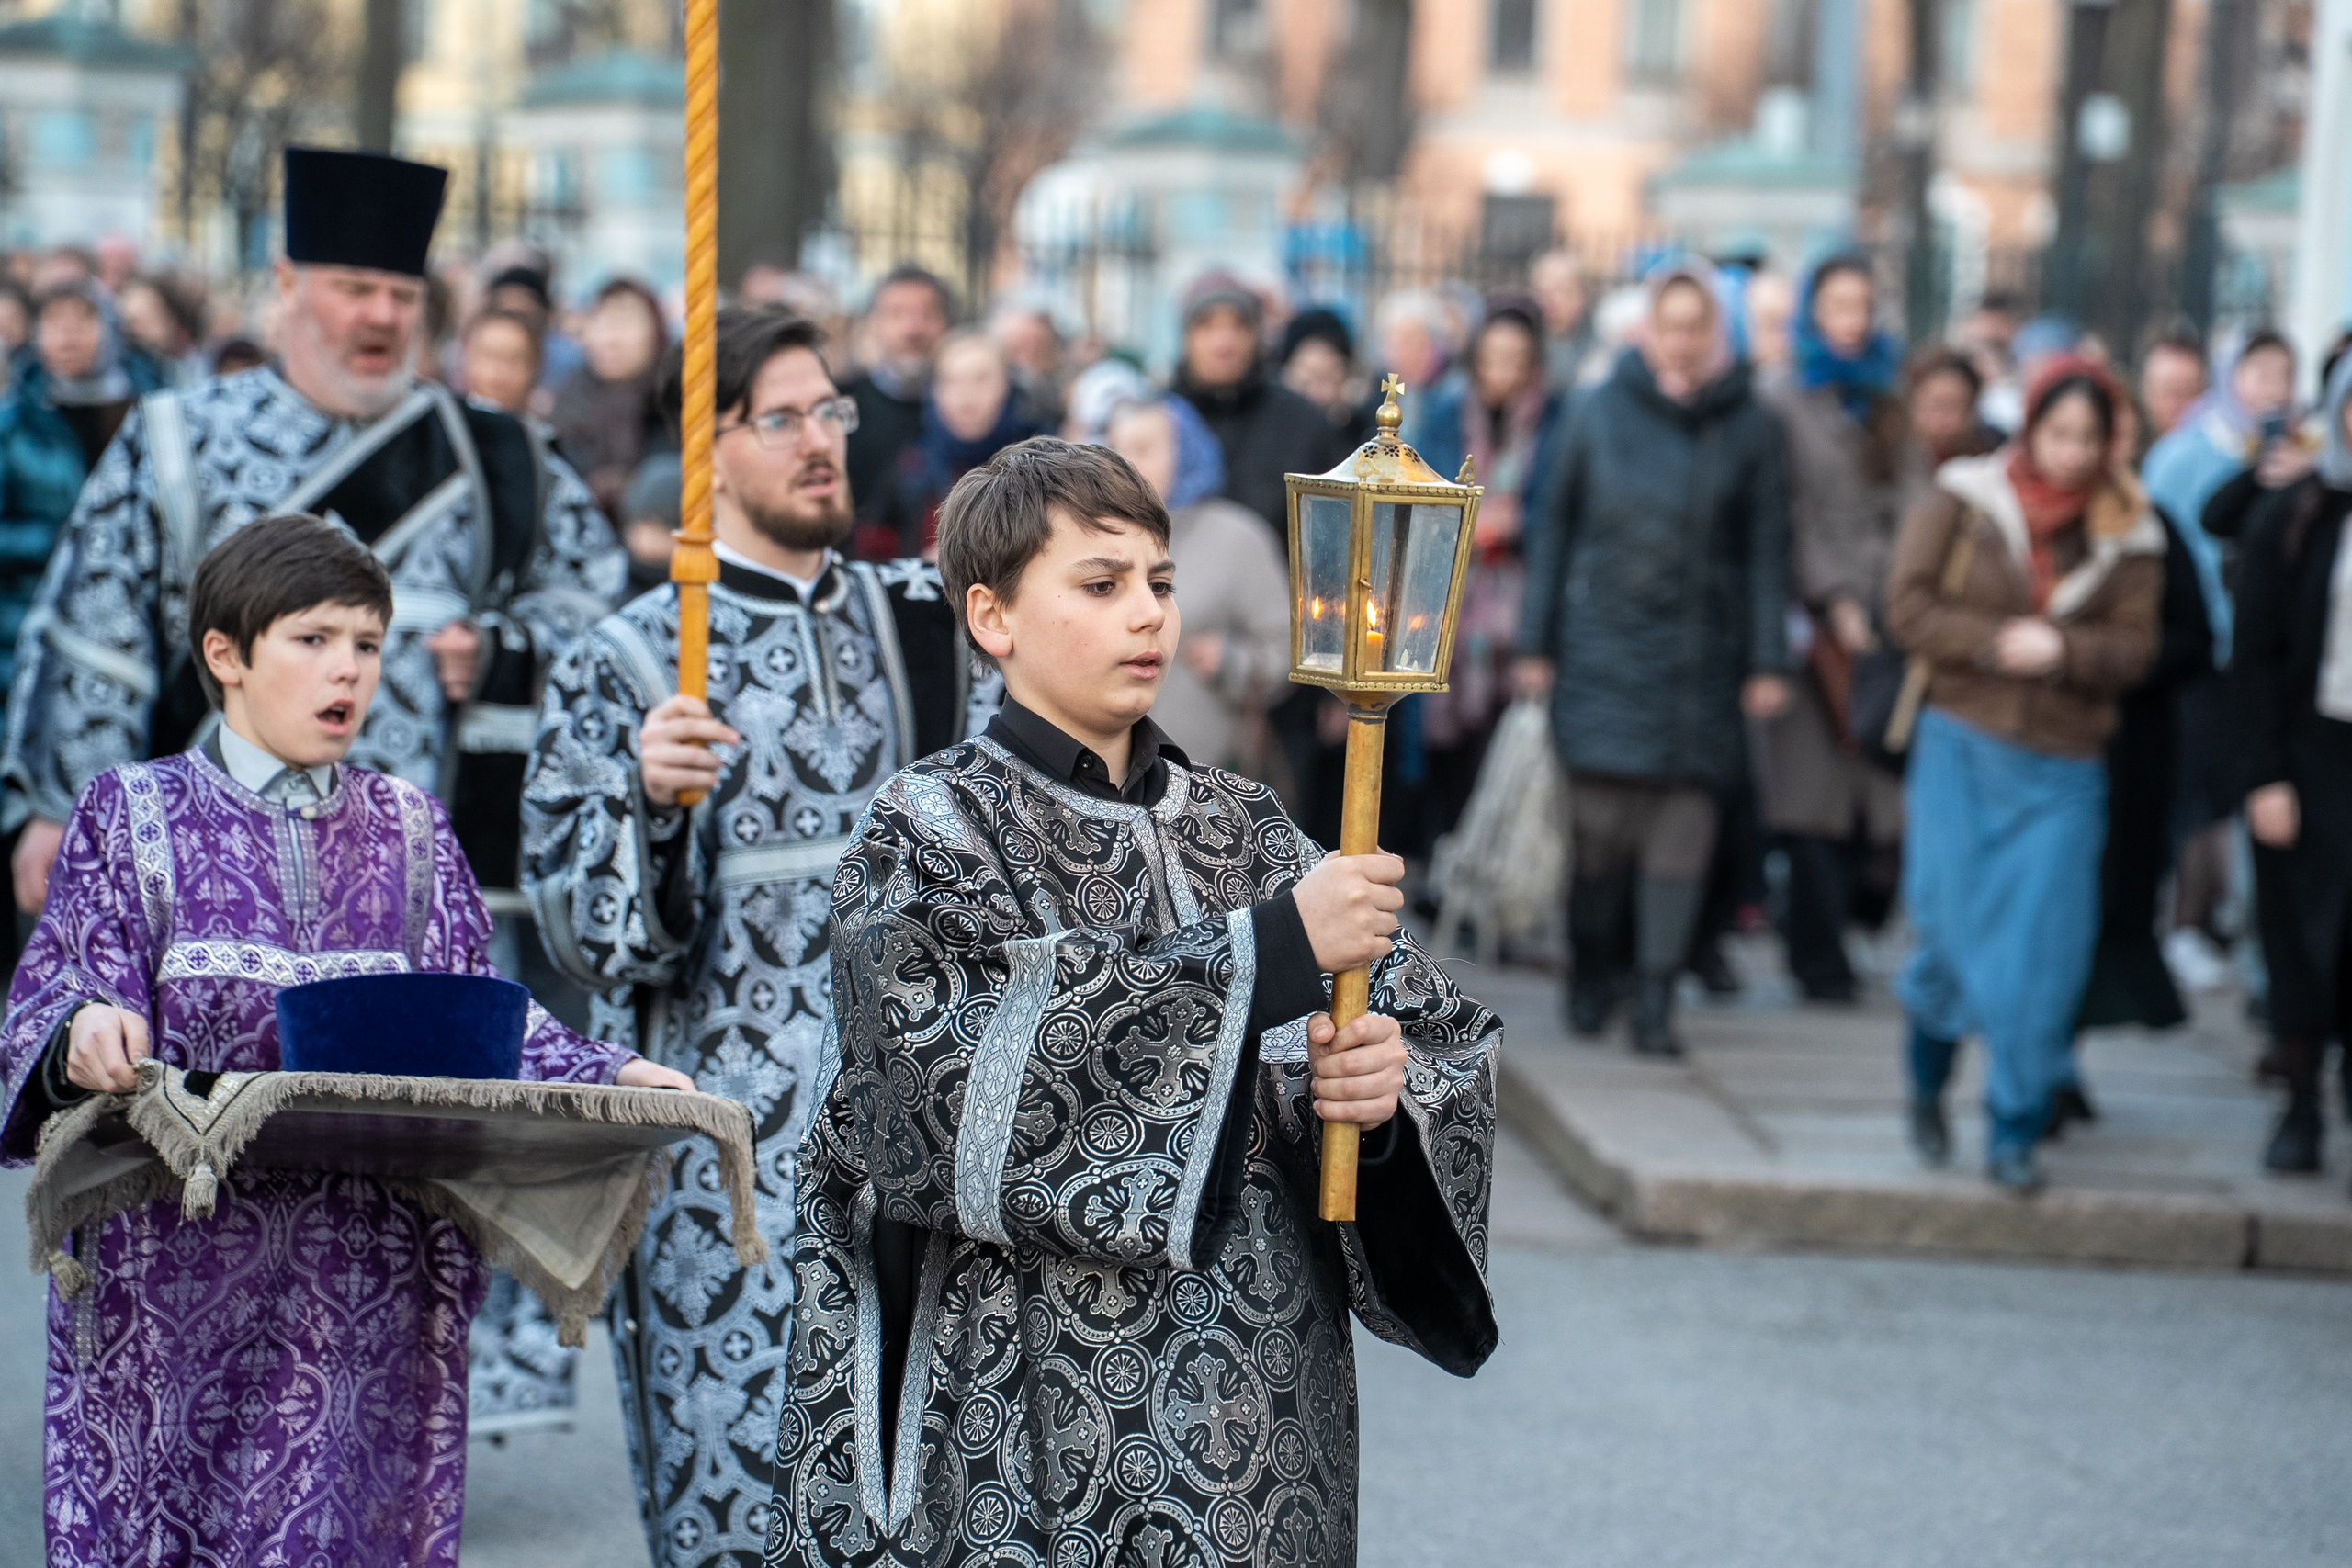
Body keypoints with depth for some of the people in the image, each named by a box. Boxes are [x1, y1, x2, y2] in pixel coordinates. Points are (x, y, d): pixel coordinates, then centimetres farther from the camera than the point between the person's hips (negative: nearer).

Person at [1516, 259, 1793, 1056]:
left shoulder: (1749, 428, 3)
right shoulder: (1601, 413, 4)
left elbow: (1765, 549, 4)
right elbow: (1555, 529, 8)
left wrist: (1768, 661, 0)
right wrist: (1536, 643, 5)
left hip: (1700, 655, 0)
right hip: (1604, 645, 0)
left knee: (1682, 825, -4)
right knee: (1602, 822, -4)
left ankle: (1655, 1002, 1)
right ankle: (1591, 972, 17)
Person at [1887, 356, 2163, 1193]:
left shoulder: (2129, 534, 5)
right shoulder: (1962, 499, 1)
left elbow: (2133, 647, 1)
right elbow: (1909, 604, -2)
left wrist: (2061, 649, -18)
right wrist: (1994, 644, -15)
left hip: (2062, 774, 1)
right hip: (1963, 747, -1)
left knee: (2044, 957, -5)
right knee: (1952, 931, -2)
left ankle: (2015, 1133, 5)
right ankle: (1927, 1085, 27)